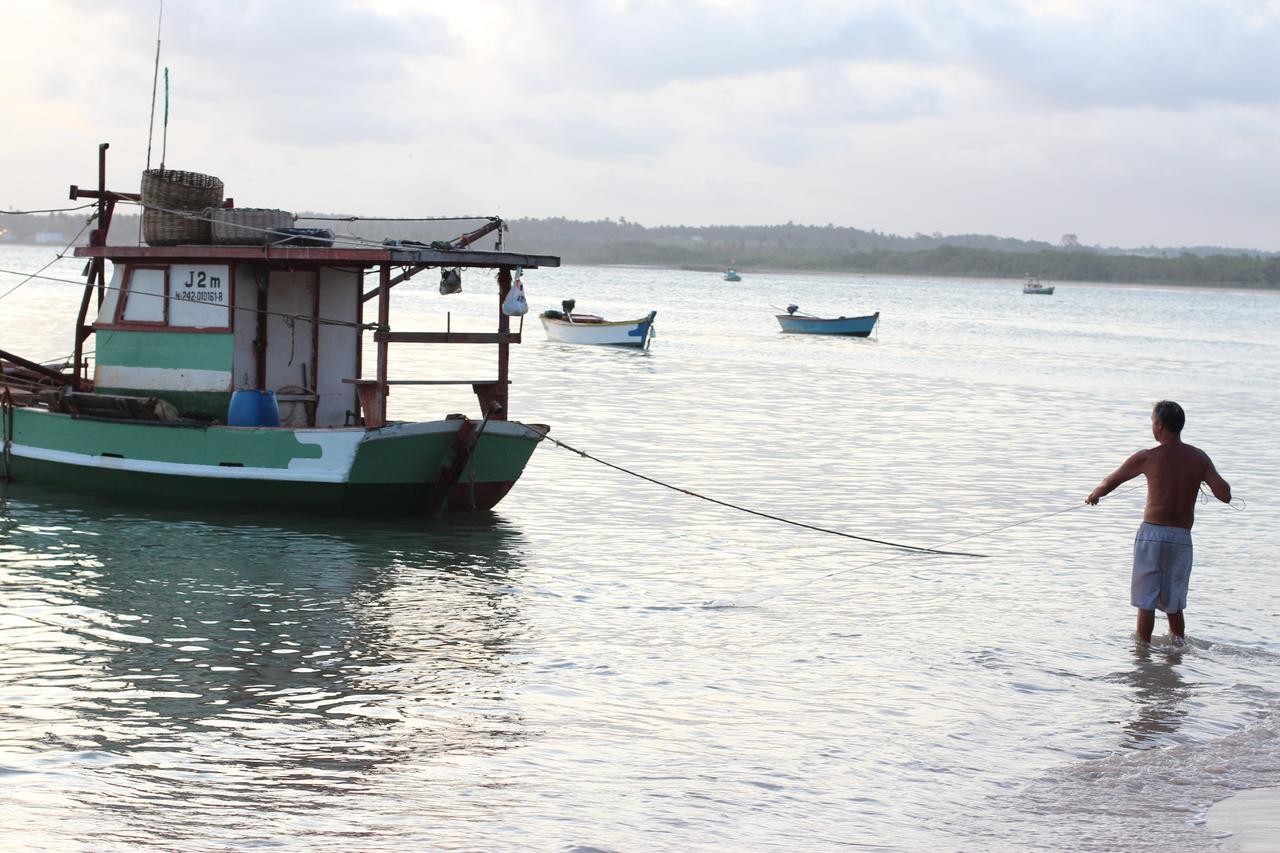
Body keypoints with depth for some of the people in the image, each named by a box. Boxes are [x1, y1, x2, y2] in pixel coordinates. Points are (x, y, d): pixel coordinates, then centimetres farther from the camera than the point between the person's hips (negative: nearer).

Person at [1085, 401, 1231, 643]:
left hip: (1152, 533, -3)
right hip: (1182, 538, 3)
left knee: (1145, 601, 4)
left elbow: (1108, 483, 5)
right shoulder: (1199, 458, 4)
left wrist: (1093, 495, 27)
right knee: (1173, 603, 15)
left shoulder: (1148, 458, -5)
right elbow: (1225, 495, -2)